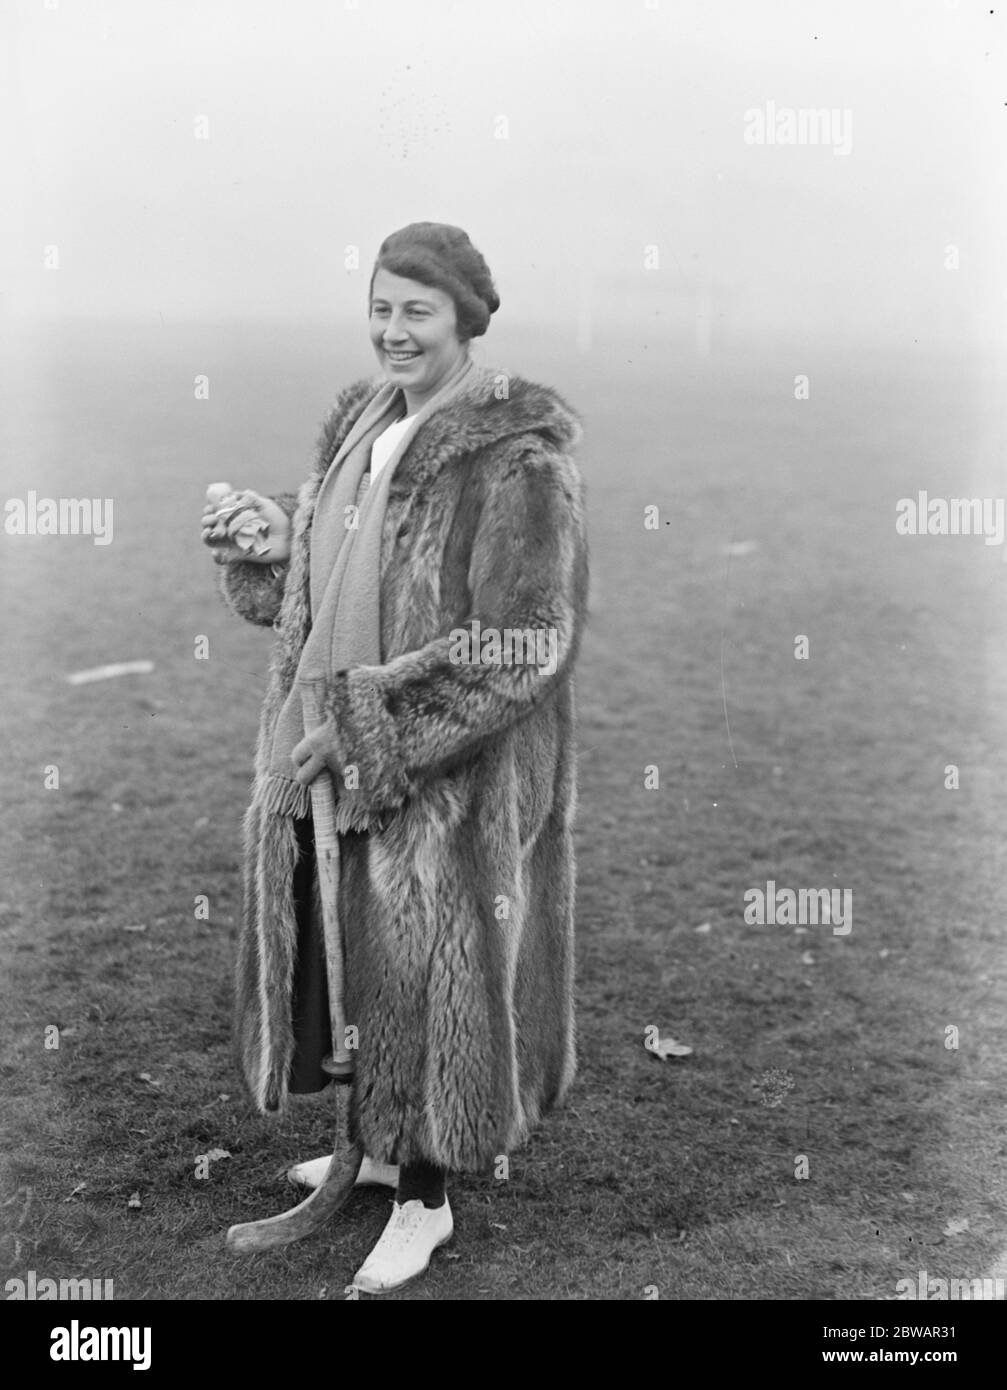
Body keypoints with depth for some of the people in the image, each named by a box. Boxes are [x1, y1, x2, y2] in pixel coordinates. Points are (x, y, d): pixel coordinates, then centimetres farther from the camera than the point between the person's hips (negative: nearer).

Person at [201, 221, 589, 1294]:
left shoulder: (519, 458, -18)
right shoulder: (362, 421, 6)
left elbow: (521, 645, -22)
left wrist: (369, 725, -22)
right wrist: (268, 533, -5)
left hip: (452, 772, -7)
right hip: (338, 751, 8)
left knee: (430, 967, 6)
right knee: (351, 953, 19)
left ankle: (427, 1199, 26)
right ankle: (379, 1145, 42)